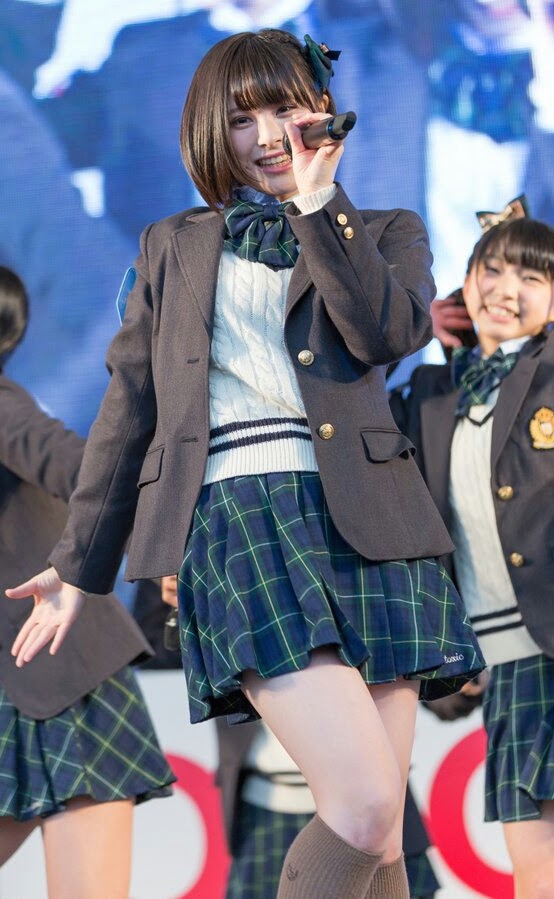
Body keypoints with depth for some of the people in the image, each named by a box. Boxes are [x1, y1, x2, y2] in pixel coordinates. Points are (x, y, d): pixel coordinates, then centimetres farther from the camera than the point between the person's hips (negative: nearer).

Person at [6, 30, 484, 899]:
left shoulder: (383, 233, 18)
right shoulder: (174, 248, 20)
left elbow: (390, 331, -5)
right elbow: (127, 411, 19)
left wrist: (319, 199, -4)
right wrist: (77, 565, 19)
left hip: (364, 524, 2)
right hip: (238, 517, -2)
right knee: (363, 804, -21)